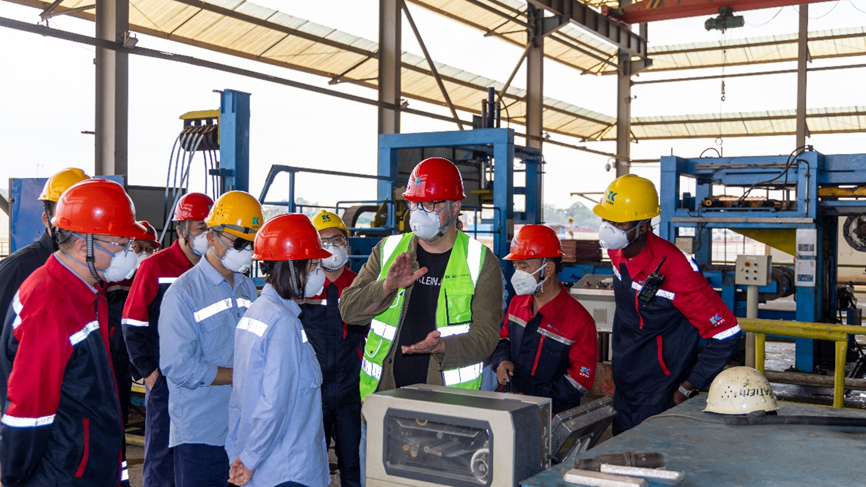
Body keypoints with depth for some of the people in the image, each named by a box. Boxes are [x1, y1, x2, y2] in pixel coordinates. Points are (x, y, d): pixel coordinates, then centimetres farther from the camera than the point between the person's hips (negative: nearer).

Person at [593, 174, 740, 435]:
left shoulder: (674, 270, -27)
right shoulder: (617, 252, -2)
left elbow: (725, 334, -21)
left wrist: (687, 389, -15)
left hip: (658, 399, -8)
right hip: (623, 389, 8)